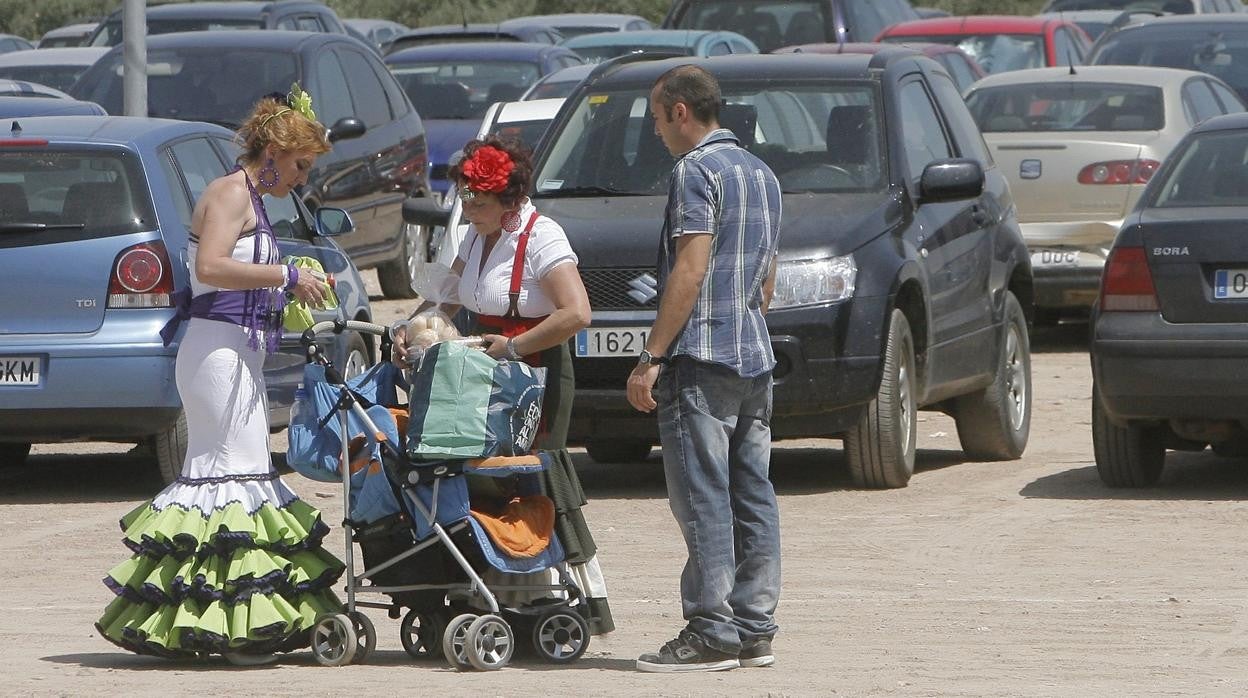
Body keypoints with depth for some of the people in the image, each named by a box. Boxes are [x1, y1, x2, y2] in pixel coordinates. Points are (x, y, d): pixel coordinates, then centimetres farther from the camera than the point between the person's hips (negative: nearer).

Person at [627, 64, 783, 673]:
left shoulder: (697, 171, -10)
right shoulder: (761, 173, 18)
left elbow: (690, 270, -16)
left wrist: (651, 358, -15)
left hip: (702, 356, -9)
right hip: (755, 359, 9)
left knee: (702, 497, -8)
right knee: (753, 497, 8)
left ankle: (712, 632, -11)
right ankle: (754, 629, 8)